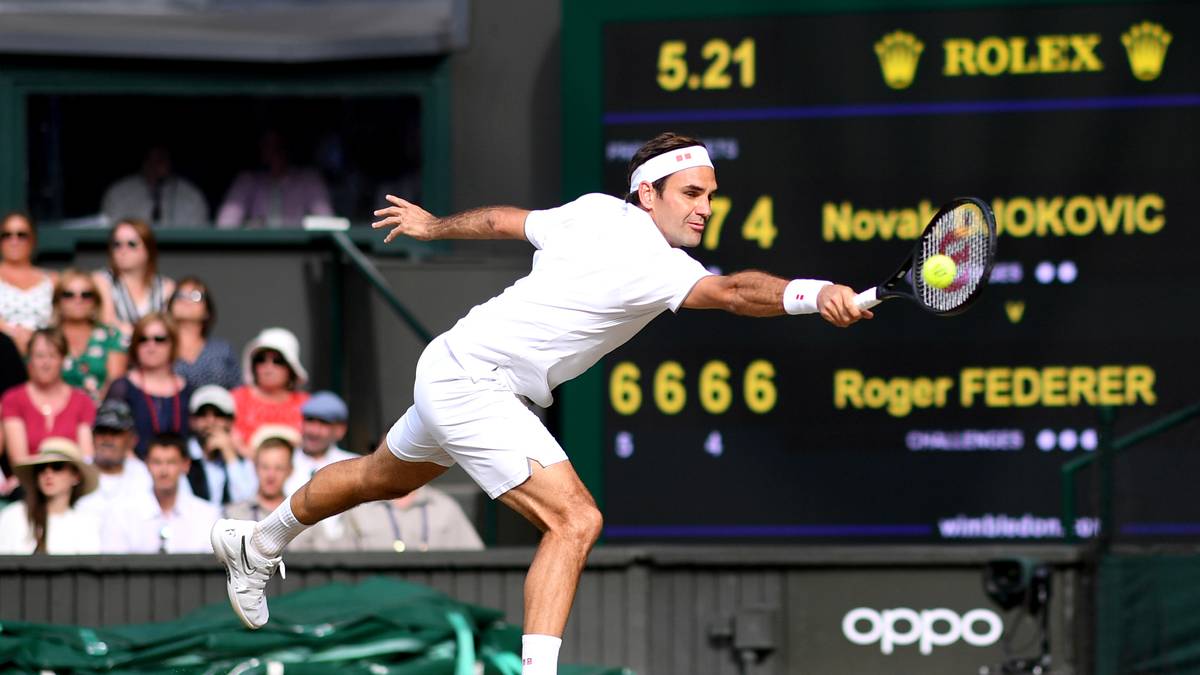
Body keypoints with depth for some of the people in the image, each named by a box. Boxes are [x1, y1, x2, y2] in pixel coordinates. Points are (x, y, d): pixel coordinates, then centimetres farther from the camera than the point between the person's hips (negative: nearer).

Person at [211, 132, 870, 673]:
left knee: (385, 476, 33)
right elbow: (734, 292, -44)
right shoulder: (651, 264, -26)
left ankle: (257, 542, 56)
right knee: (573, 520, -21)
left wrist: (434, 225, 31)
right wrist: (814, 294, -57)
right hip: (472, 384, -10)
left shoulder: (595, 211, 0)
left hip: (453, 368, 10)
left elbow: (503, 220, 15)